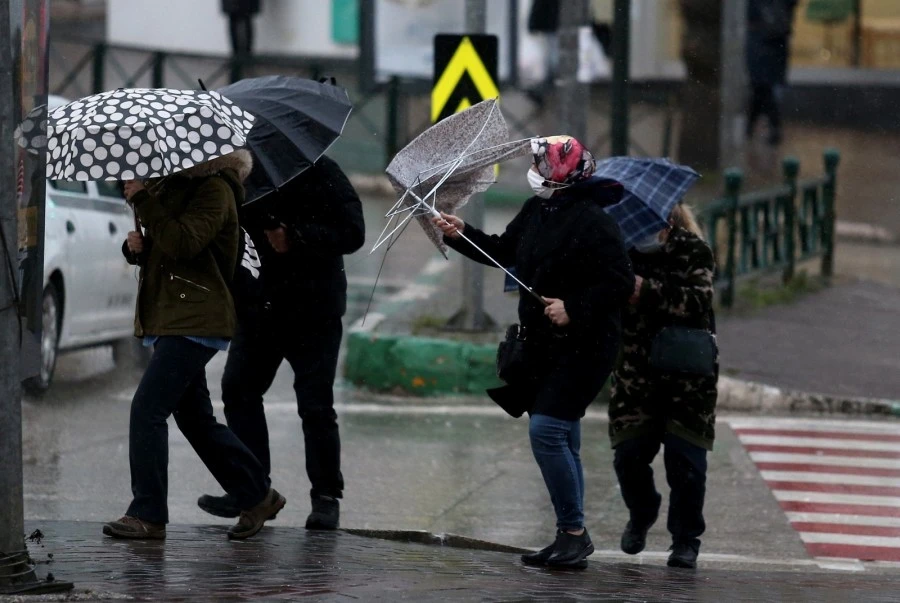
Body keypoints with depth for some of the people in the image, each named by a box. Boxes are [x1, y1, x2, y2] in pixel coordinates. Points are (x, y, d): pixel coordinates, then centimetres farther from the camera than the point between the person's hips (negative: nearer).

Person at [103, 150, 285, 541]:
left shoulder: (214, 189, -10)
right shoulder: (168, 186, 17)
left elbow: (183, 243, -24)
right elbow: (160, 251, 24)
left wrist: (142, 200, -21)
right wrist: (136, 248, 1)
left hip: (194, 321, -10)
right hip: (170, 318, 10)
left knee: (148, 408, -14)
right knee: (195, 419, 13)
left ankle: (148, 515, -12)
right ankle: (257, 497, 23)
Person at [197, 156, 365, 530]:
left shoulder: (320, 174, -9)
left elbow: (352, 234, -14)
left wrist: (296, 237, -23)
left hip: (313, 312, -6)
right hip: (259, 306, 6)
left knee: (315, 405, -4)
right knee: (238, 389, 1)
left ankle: (326, 496, 6)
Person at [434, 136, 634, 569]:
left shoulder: (593, 222, -16)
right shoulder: (535, 212, 10)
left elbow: (620, 283, -19)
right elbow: (503, 251, 23)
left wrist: (574, 309, -24)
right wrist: (461, 235, 12)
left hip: (582, 348, -9)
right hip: (543, 345, 9)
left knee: (547, 430, -17)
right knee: (560, 441, 12)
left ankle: (573, 531, -9)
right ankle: (571, 539, 19)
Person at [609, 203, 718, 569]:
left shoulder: (692, 250, -2)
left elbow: (698, 301, -15)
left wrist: (648, 291, -24)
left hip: (686, 376, -3)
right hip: (635, 372, 3)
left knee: (684, 460, -3)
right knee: (629, 455, 0)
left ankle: (686, 540, 11)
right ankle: (641, 517, 29)